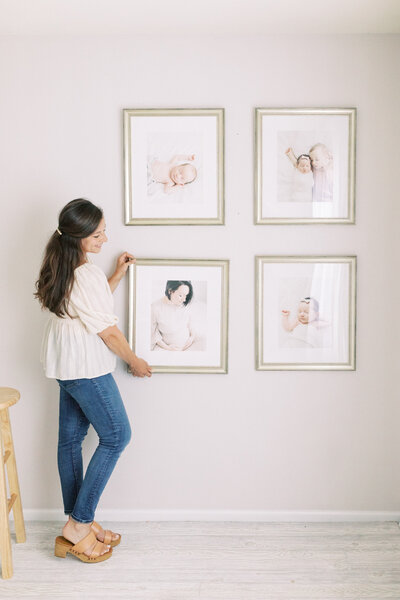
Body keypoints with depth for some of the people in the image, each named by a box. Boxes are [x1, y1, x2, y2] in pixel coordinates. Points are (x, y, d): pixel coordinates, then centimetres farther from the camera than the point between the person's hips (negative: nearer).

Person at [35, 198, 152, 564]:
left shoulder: (63, 269, 7)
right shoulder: (88, 274, -23)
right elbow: (109, 331, -18)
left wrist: (118, 275, 17)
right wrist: (136, 362, -4)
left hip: (66, 366, 10)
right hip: (87, 369, -10)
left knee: (70, 438, 13)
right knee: (116, 436, 0)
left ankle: (78, 522, 27)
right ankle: (78, 525, 6)